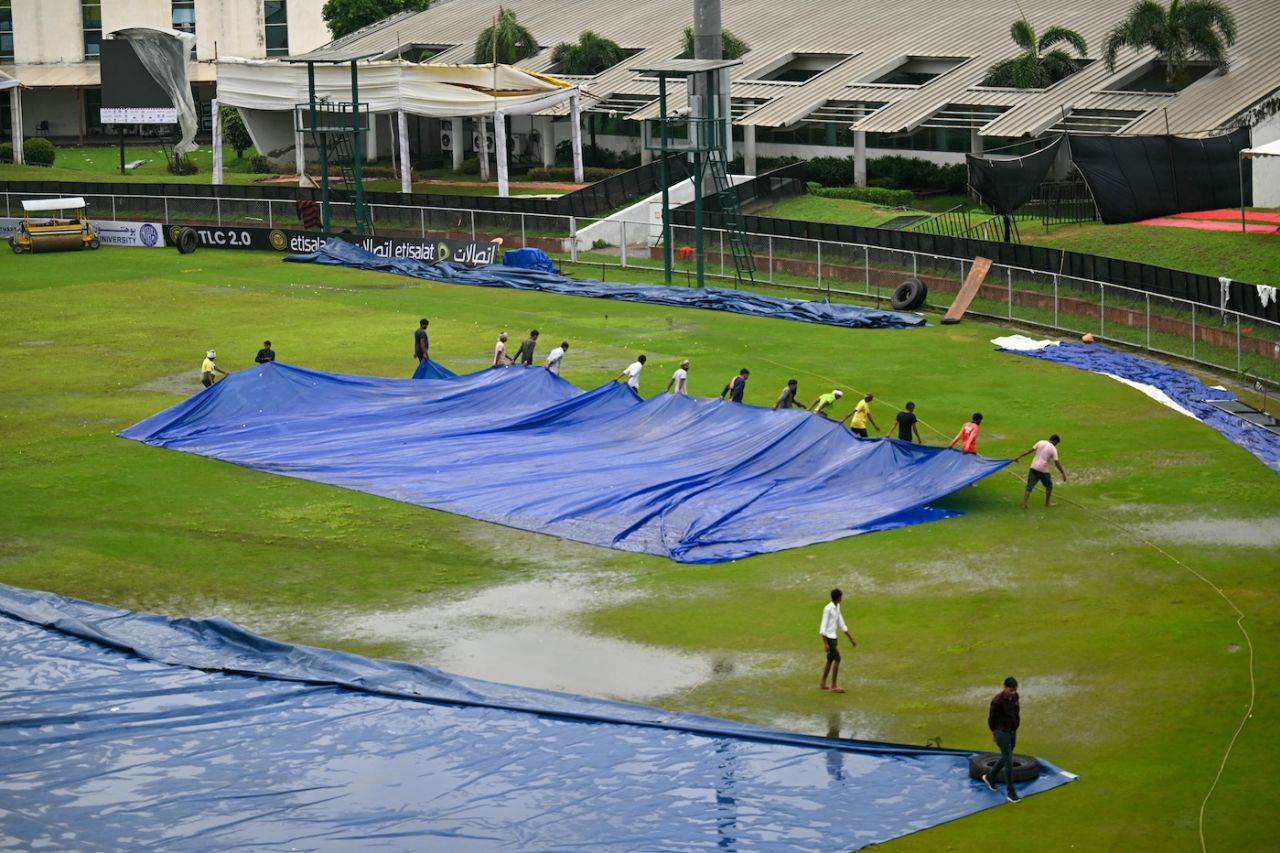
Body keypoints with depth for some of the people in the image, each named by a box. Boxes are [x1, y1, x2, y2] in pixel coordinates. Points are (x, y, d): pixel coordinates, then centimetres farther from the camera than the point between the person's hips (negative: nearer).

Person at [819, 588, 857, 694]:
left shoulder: (837, 607, 9)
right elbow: (823, 627, -19)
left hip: (834, 638, 9)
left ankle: (822, 684, 21)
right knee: (837, 659, -9)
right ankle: (833, 686, -4)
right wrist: (825, 643, -23)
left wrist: (851, 639, 18)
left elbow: (841, 624, 16)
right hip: (829, 638, -9)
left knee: (830, 660, 13)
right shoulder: (828, 609, -18)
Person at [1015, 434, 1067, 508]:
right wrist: (1063, 473, -4)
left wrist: (1018, 457, 5)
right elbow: (1056, 462, -9)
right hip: (1043, 470, -3)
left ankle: (1024, 504, -9)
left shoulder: (1040, 443, 5)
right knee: (1049, 486, 21)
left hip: (1034, 468, 3)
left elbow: (1029, 451, 2)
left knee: (1029, 487, 2)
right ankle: (1047, 503, 30)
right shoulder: (1053, 449, -5)